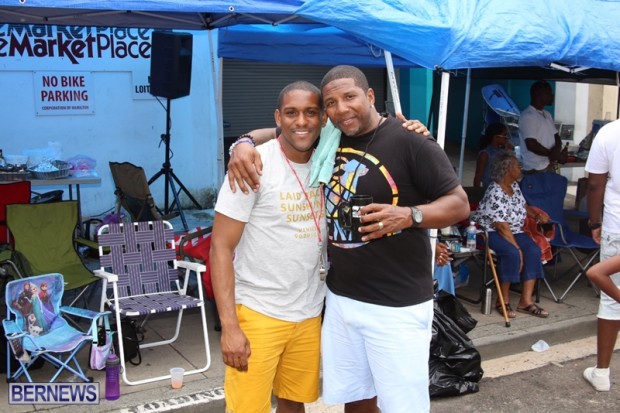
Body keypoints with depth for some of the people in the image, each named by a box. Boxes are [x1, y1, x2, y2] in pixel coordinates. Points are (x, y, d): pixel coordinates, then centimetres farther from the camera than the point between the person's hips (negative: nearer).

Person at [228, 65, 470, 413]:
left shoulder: (409, 141, -12)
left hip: (397, 306, -6)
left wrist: (409, 215, -26)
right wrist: (246, 144, -2)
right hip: (340, 298, 6)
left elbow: (460, 204, -9)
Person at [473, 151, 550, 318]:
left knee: (533, 250, -16)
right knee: (512, 253, -33)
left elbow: (523, 205, 24)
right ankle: (503, 301, -18)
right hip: (491, 231, -8)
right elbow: (502, 227, -25)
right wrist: (517, 248, -24)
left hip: (513, 230, 8)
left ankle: (526, 301, -14)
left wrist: (536, 215, 5)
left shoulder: (514, 186, 4)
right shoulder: (495, 193, -23)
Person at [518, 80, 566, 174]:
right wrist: (552, 154, -11)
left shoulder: (547, 115, 16)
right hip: (536, 170, -8)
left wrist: (557, 150, -7)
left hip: (550, 167, 8)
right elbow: (532, 145, -20)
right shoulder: (527, 116, -13)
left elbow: (556, 137, 15)